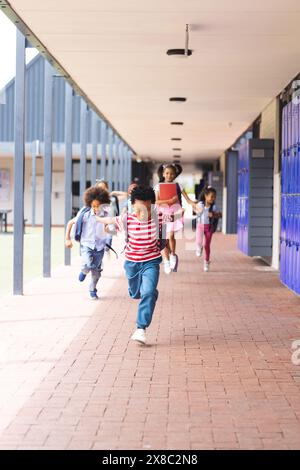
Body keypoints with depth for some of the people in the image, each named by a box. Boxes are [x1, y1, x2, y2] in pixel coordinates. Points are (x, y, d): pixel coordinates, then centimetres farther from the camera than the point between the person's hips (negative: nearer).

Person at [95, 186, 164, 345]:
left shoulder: (158, 217, -19)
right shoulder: (127, 219, -18)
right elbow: (110, 220, 3)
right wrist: (96, 218, 18)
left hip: (151, 261, -2)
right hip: (132, 261, 2)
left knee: (148, 293, -20)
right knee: (135, 294, 20)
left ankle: (141, 328, -18)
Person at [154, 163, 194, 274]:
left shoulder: (178, 186, 3)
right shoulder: (159, 186, 2)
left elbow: (187, 199, 1)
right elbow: (156, 201, -8)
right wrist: (170, 200, -19)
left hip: (175, 214, -1)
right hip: (163, 214, 1)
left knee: (171, 236, -18)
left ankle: (173, 255, 7)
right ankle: (166, 262, 12)